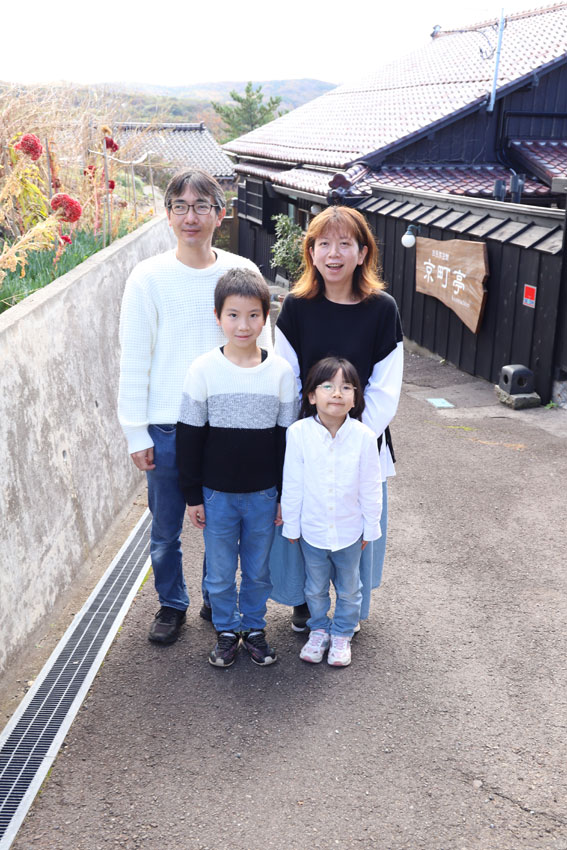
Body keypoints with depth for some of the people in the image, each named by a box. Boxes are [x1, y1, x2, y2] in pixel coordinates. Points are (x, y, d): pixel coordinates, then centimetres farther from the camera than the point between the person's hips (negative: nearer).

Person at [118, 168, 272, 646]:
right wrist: (136, 432, -4)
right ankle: (172, 604, 36)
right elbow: (134, 360, -3)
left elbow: (262, 348, 5)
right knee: (166, 529, 12)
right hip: (167, 427, -1)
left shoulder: (242, 273, -1)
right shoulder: (149, 277, -5)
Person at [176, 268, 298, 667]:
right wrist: (193, 495, -3)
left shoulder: (281, 371, -7)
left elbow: (288, 437, 1)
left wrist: (286, 495, 2)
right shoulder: (203, 369, -10)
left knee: (259, 569, 15)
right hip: (216, 494, 0)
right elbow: (189, 437, -3)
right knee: (220, 572, 13)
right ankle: (227, 631, 35)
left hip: (263, 494, 1)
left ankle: (254, 627, 37)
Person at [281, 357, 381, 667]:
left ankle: (342, 634, 43)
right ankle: (318, 630, 45)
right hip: (312, 531, 0)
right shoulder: (298, 433, -17)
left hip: (349, 532, 0)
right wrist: (291, 527, -2)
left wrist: (370, 528, 0)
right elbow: (292, 486, -8)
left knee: (349, 590, 19)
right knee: (315, 589, 21)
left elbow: (370, 489, -6)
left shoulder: (364, 436, -17)